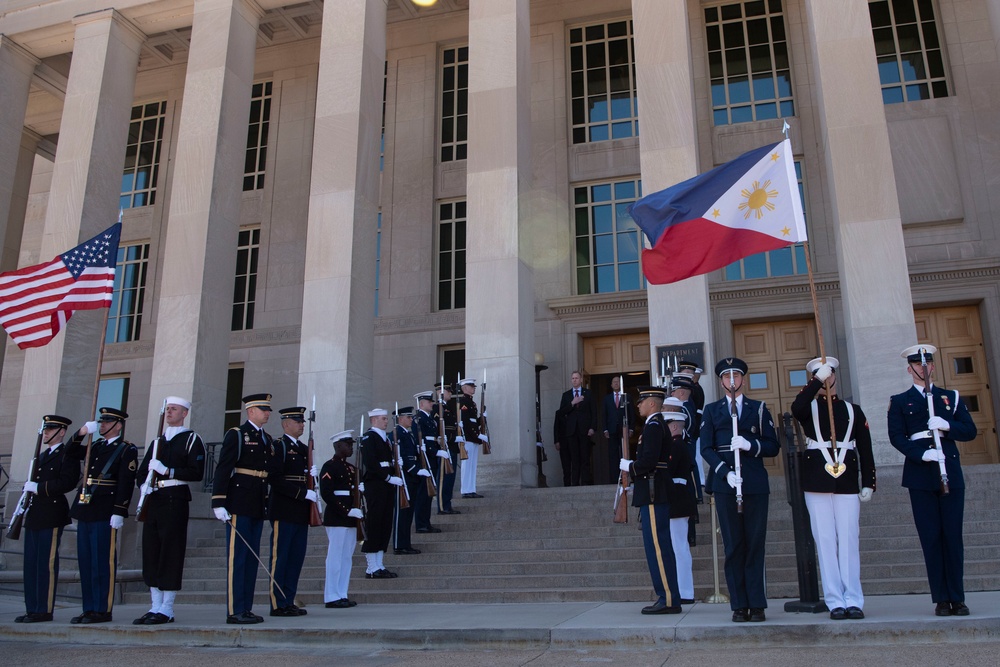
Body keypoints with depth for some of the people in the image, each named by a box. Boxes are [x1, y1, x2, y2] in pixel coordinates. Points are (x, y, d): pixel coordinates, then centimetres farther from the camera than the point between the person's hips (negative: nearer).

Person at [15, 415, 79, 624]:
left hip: (52, 517, -9)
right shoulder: (41, 457, 22)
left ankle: (45, 610, -1)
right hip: (34, 516, 9)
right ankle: (32, 609, 16)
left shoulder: (67, 455, -5)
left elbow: (68, 482, -17)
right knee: (31, 563, 9)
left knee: (47, 563, -6)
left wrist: (39, 488, -16)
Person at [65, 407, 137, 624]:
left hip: (105, 514, -8)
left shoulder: (127, 450, -5)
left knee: (103, 563, -4)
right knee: (85, 561, 10)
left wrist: (119, 512, -18)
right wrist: (82, 432, 3)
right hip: (85, 512, 8)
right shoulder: (95, 446, 18)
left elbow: (126, 483, -12)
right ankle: (89, 609, 18)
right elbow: (70, 453, 17)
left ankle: (103, 610, 2)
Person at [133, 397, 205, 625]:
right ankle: (155, 607, 13)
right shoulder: (157, 441, 21)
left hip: (175, 498, -6)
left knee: (171, 553, -6)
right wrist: (144, 485, -2)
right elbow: (141, 471, 19)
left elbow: (196, 473, -9)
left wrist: (167, 471, -16)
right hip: (153, 500, 7)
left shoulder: (192, 439, 2)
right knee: (151, 552, 6)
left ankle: (166, 610, -2)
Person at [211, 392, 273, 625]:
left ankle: (247, 609, 15)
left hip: (258, 507, 8)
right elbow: (222, 470, -11)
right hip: (239, 506, -8)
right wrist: (219, 503, -17)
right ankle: (234, 611, -1)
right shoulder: (236, 434, -5)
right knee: (237, 557, -5)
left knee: (252, 558, 9)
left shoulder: (267, 439, 17)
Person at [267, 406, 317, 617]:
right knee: (280, 558, -2)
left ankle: (289, 601, 17)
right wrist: (304, 493, -19)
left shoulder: (304, 448, 18)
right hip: (284, 511, -8)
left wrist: (312, 474, 1)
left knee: (296, 558, 10)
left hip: (301, 512, 8)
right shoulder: (278, 446, -7)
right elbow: (275, 479, -17)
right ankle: (278, 604, 4)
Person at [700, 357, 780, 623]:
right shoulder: (711, 410, 12)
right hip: (725, 485, 0)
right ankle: (739, 605, 6)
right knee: (733, 546, 1)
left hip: (755, 484, 0)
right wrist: (726, 472, -11)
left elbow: (773, 446, 7)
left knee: (755, 544, 0)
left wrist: (750, 445, -13)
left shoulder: (759, 408, 12)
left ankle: (757, 604, 7)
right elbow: (706, 448, 3)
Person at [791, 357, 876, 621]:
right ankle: (835, 602, 4)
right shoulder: (809, 408, 10)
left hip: (847, 482, 1)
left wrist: (869, 483, 3)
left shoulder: (853, 410, 14)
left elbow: (865, 449, 10)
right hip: (817, 481, -1)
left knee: (849, 540, 0)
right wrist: (817, 381, -18)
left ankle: (854, 601, 5)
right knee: (825, 541, 0)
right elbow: (796, 407, -18)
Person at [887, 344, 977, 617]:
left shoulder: (952, 397, 14)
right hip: (920, 476, -1)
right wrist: (922, 454, -18)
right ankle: (941, 599, 5)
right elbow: (896, 436, -3)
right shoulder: (899, 402, 8)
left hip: (951, 473, 1)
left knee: (953, 535, 1)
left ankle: (957, 597, 8)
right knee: (931, 537, -1)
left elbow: (970, 430, 7)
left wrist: (947, 425, -13)